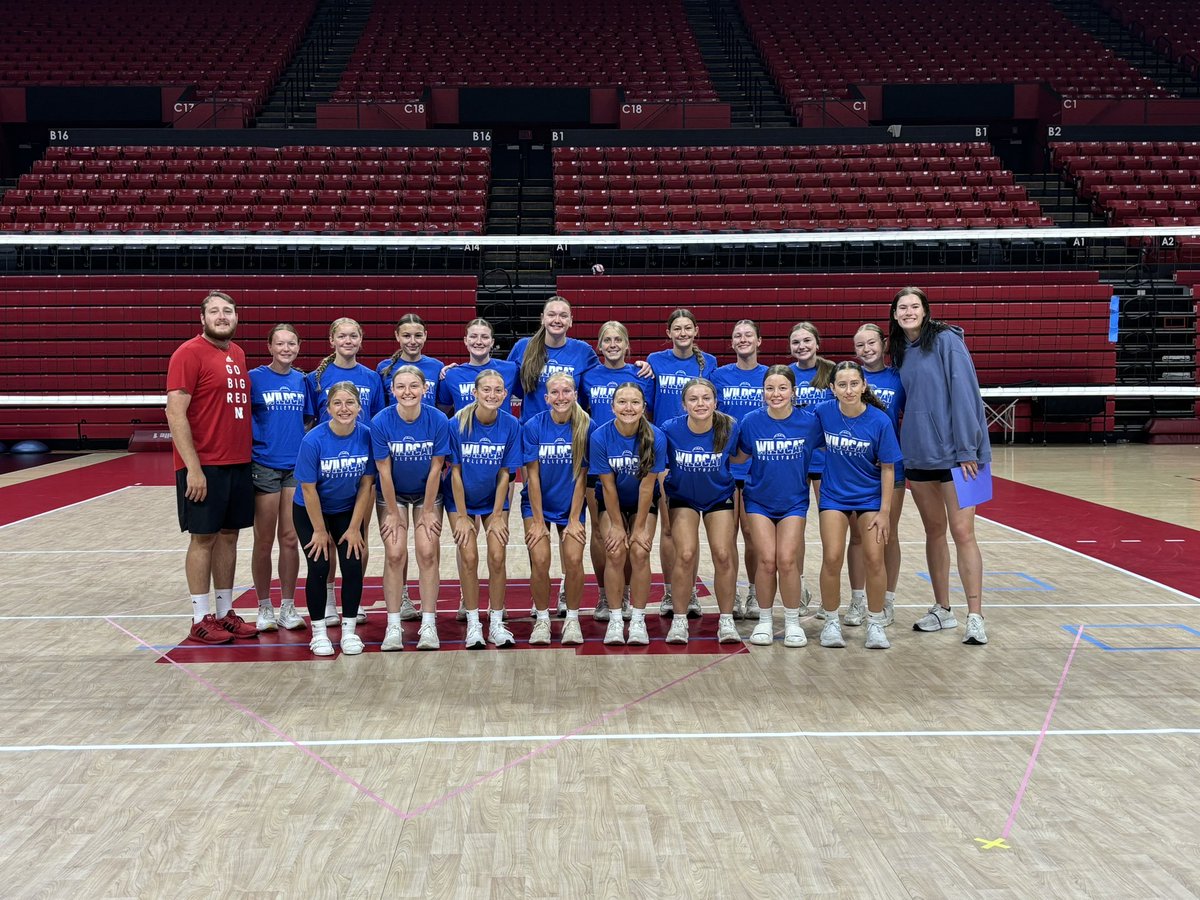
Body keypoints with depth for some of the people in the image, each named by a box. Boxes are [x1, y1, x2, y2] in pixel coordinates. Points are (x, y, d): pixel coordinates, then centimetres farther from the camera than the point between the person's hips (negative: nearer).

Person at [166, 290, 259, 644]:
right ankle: (201, 619, 11)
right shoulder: (189, 353, -10)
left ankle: (225, 613, 21)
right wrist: (193, 468, -18)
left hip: (239, 463, 7)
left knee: (229, 536, 11)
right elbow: (175, 413, -14)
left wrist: (247, 455, 11)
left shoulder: (238, 354, 13)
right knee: (203, 538, 1)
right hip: (204, 466, -7)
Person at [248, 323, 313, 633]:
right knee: (264, 541, 4)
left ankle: (288, 606, 16)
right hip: (264, 466, -3)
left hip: (296, 466, 3)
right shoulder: (255, 378, -4)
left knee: (290, 539, 7)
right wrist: (248, 451, -10)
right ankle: (264, 607, 16)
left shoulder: (302, 380, 7)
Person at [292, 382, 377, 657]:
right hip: (310, 512, -2)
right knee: (319, 567, -9)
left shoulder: (367, 436, -17)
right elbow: (308, 489, -17)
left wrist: (355, 527, -8)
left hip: (349, 511, 2)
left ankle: (349, 631, 7)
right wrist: (320, 531, -12)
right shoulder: (313, 440, -24)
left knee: (353, 566, -8)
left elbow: (366, 484, -9)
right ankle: (319, 632, 8)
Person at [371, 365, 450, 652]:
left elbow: (435, 469, -14)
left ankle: (428, 625, 0)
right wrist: (393, 514, -11)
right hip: (392, 494, 0)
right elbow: (384, 471, -15)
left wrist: (427, 512, -10)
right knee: (395, 554, -9)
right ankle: (393, 626, -1)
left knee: (428, 552, -9)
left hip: (427, 493, 0)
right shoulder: (381, 422, -21)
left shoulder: (438, 420, -21)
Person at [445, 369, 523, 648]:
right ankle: (473, 624, 5)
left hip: (494, 499, 1)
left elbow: (504, 474, -8)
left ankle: (497, 624, 7)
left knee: (497, 557, -7)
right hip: (462, 499, -1)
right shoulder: (458, 424, -18)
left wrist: (497, 515, -7)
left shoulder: (511, 425, -14)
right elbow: (455, 472, -12)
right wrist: (462, 517, -11)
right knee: (468, 557, -9)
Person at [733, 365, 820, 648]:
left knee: (787, 559, -11)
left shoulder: (808, 421, -9)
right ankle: (764, 620, 11)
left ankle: (793, 622, 8)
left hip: (794, 501, 0)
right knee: (767, 560, -9)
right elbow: (739, 456, 5)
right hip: (759, 500, 0)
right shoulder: (752, 421, -8)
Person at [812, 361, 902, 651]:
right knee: (832, 559, -8)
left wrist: (884, 511, -9)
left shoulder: (879, 420, -15)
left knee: (873, 559, -6)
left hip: (870, 497, -1)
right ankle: (831, 622, 10)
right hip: (834, 496, 1)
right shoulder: (823, 413, -11)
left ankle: (875, 623, 13)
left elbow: (887, 468, -8)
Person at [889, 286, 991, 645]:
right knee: (934, 531, 12)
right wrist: (903, 447, 12)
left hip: (954, 453, -6)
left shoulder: (947, 340, -7)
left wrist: (967, 448, -17)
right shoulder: (900, 350, 12)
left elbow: (964, 394, -12)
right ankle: (942, 609, 22)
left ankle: (975, 617, -2)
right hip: (917, 454, 6)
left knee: (962, 532, -7)